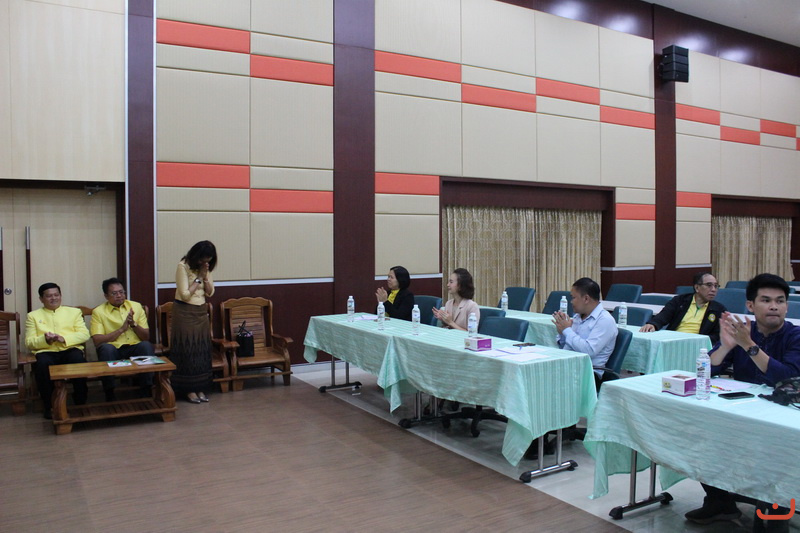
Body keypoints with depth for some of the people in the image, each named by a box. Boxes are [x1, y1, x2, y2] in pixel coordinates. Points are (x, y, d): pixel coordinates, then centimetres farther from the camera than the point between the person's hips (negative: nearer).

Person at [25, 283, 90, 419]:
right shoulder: (33, 315, 19)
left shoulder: (74, 312, 20)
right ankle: (49, 407, -18)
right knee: (43, 364, -35)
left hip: (70, 349, 0)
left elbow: (85, 335, 7)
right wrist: (45, 340, -12)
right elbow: (29, 342, 9)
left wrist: (64, 338, -11)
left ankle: (80, 403, -19)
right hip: (46, 351, 0)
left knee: (78, 360, -34)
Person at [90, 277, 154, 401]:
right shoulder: (98, 312, 4)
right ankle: (110, 395, -25)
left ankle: (146, 393, -24)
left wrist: (133, 324, -11)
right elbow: (97, 341, -8)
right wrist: (122, 329, -14)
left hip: (135, 348, 1)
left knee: (146, 345, -30)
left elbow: (146, 337, 7)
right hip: (113, 350, -1)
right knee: (106, 348, -34)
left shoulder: (136, 306, 11)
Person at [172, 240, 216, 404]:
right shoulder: (183, 266, -14)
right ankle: (189, 389, 6)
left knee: (202, 349, 4)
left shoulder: (206, 268, 5)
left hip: (201, 312, 6)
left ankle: (200, 388, 11)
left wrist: (205, 276, -10)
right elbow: (185, 295, -17)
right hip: (184, 312, -6)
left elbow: (210, 293, 4)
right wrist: (198, 277, -15)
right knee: (187, 349, -2)